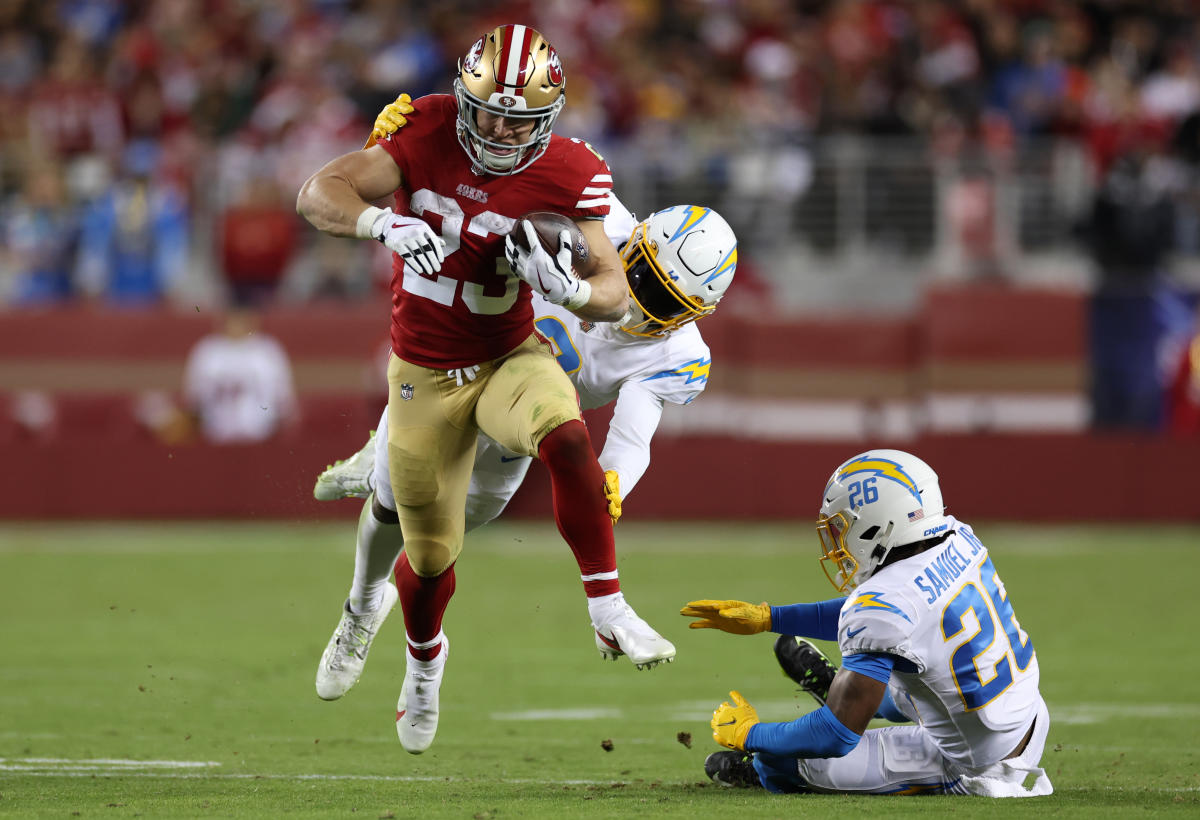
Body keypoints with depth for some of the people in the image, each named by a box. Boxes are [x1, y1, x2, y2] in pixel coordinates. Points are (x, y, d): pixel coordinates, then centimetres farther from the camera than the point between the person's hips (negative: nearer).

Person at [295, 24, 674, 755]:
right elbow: (318, 194, -22)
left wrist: (570, 287, -35)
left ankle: (609, 610, -27)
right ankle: (425, 659, 46)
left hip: (510, 358, 0)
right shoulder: (429, 133, -16)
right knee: (432, 554, 12)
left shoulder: (567, 174, -16)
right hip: (425, 377, 1)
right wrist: (384, 222, -42)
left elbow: (615, 293, -11)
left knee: (568, 439, -36)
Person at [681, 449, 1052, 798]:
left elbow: (837, 736, -24)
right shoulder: (959, 540, -2)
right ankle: (833, 687, 64)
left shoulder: (883, 606, -26)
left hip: (973, 770, -7)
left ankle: (759, 771, 42)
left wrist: (750, 735, -6)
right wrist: (766, 618, 18)